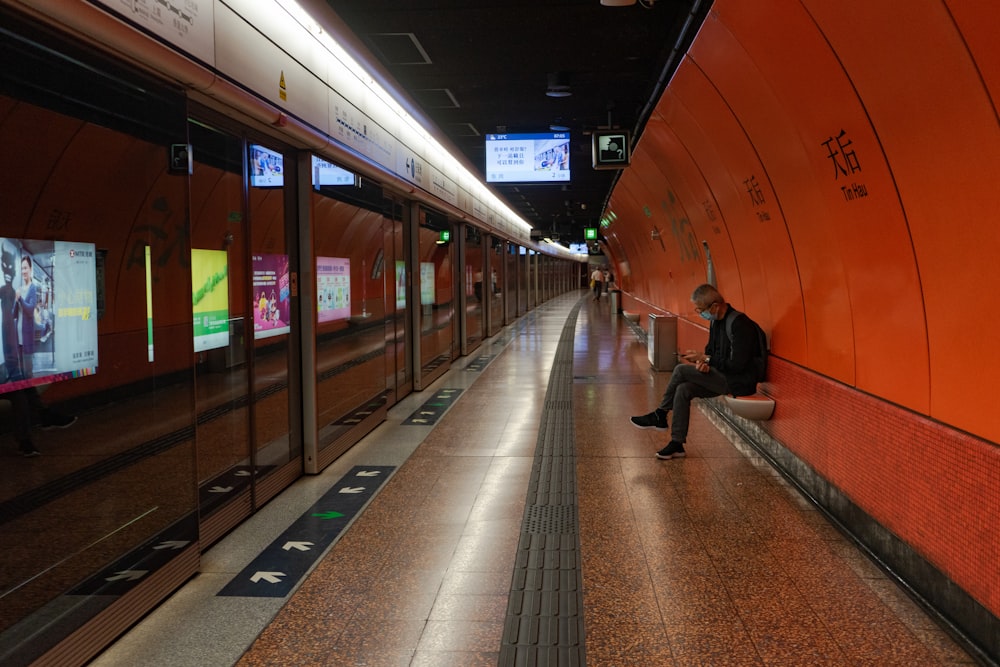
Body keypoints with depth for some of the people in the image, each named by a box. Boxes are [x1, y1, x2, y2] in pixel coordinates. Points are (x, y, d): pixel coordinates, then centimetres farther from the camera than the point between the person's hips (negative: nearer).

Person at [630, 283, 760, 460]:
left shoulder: (739, 323, -20)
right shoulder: (716, 321, 9)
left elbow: (737, 364, -23)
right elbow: (711, 350, 19)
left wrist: (705, 359, -16)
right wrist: (704, 361, -6)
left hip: (739, 382, -9)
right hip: (723, 378, 9)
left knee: (681, 370, -16)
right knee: (683, 389, -11)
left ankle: (660, 415, 2)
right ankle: (677, 444, -6)